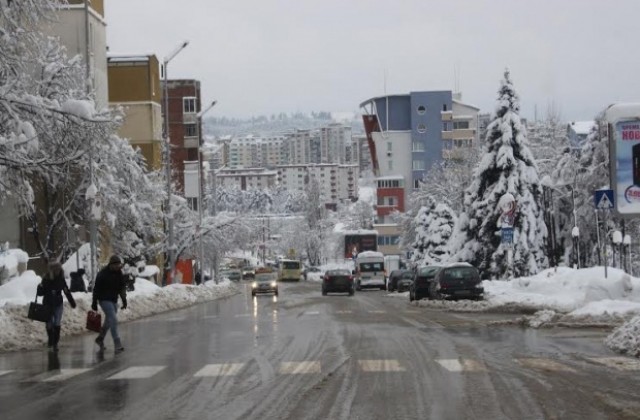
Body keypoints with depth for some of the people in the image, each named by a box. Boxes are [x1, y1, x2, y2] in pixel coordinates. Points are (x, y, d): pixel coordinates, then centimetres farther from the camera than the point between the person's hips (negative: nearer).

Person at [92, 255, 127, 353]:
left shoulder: (119, 273, 3)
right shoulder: (103, 274, -15)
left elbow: (122, 287, 12)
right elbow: (96, 289, -11)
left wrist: (124, 300, 6)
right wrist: (94, 302, -10)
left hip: (114, 300, 7)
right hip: (104, 300, -7)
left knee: (109, 320, 17)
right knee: (113, 320, -15)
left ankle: (100, 339, 38)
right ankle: (117, 345, -18)